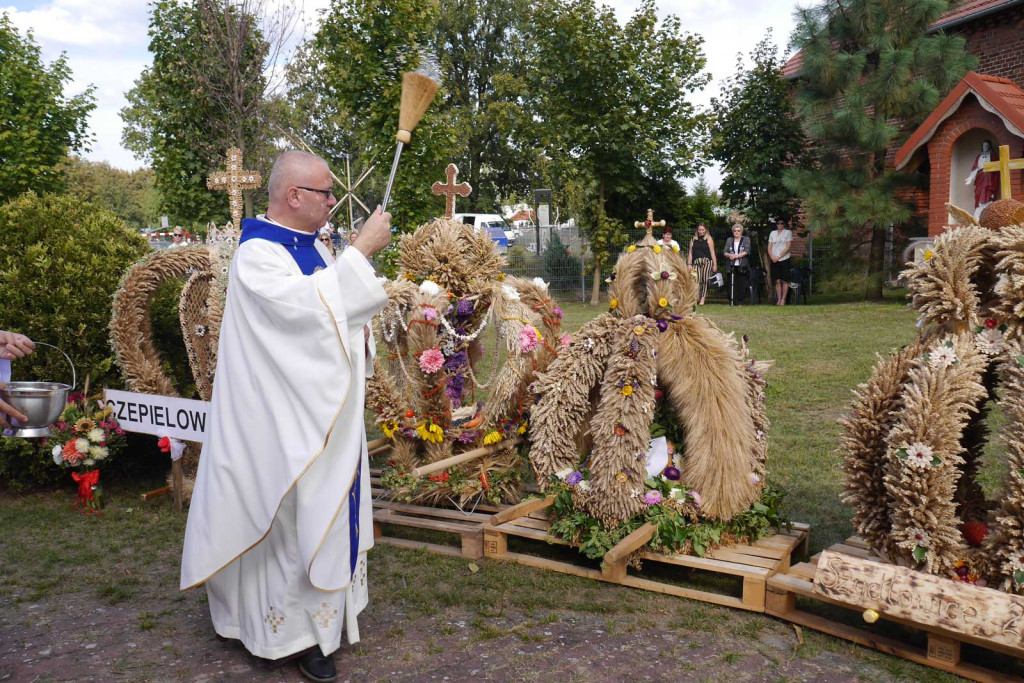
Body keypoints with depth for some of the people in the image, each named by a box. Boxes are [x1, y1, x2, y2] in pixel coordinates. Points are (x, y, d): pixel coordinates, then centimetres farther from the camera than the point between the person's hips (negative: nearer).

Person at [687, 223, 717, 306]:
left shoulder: (709, 239, 8)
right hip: (696, 262, 2)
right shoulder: (693, 240, 15)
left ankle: (703, 298, -4)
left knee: (705, 279, -8)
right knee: (697, 280, -8)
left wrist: (715, 265, -2)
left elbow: (712, 252, 3)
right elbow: (690, 252, 14)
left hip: (707, 261, -2)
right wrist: (689, 264, 7)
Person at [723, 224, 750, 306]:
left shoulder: (746, 239, 6)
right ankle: (731, 302, 0)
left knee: (741, 284, -3)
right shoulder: (729, 240, 14)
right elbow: (725, 252, 8)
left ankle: (740, 302, 3)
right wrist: (729, 255, -14)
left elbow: (746, 252, -5)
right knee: (732, 284, -3)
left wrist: (736, 256, -14)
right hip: (732, 266, 2)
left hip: (742, 266, -2)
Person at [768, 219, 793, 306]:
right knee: (777, 281, 1)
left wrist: (778, 257, -12)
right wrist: (772, 257, -7)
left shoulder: (788, 232, 3)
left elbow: (788, 247, -6)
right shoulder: (772, 233, 13)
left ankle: (783, 299, -1)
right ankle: (778, 299, 5)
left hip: (784, 259, -3)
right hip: (774, 260, 3)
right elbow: (769, 247, 10)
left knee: (784, 280, -3)